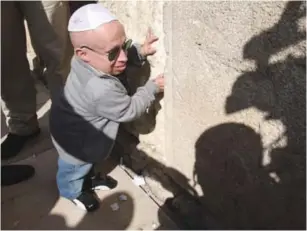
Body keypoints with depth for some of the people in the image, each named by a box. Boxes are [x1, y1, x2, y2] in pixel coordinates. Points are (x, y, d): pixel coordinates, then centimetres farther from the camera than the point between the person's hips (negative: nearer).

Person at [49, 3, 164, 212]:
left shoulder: (92, 60, -23)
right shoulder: (103, 91, -46)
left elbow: (125, 55, -1)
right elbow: (130, 110, -28)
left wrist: (140, 51, -18)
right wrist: (153, 88, -19)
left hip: (83, 131, 8)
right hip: (76, 140, -7)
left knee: (89, 161, 35)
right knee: (75, 169, 25)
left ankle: (89, 177, 63)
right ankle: (73, 190, 55)